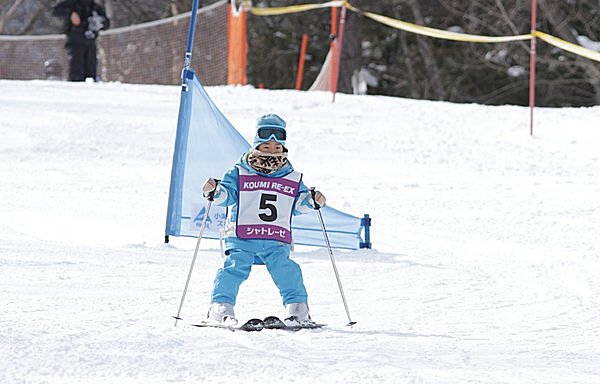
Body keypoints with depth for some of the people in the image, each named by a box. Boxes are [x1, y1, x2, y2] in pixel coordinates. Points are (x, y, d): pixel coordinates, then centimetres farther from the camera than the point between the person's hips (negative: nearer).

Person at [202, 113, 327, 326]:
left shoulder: (292, 178, 15)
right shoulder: (240, 173, 6)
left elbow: (299, 203, 16)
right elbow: (227, 193, 1)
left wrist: (312, 200, -3)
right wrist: (214, 191, -20)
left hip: (277, 241, 2)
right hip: (242, 238, -2)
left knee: (286, 270, -12)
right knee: (235, 267, -16)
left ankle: (297, 309, -1)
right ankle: (220, 308, -9)